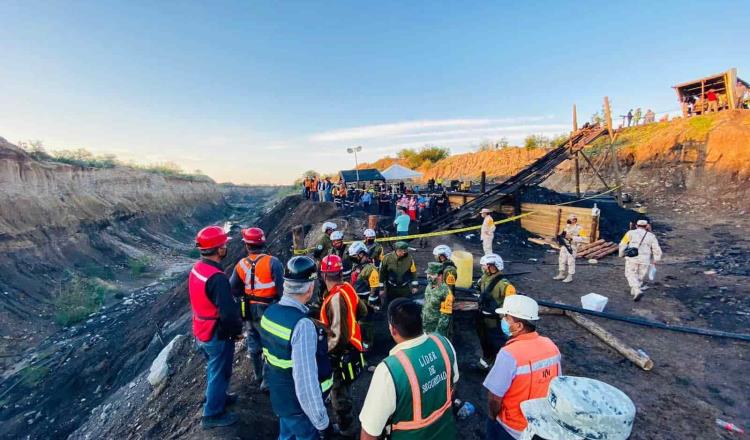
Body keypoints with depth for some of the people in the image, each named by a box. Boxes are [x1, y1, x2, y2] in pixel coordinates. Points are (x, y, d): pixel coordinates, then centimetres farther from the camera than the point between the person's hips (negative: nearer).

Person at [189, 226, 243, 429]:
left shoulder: (196, 268, -3)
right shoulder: (217, 277, -33)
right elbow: (229, 312, -30)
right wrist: (237, 330, -12)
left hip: (201, 331, 9)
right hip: (218, 335, -8)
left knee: (213, 368, 28)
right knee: (219, 373, 12)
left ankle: (217, 396, 49)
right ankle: (213, 414, 30)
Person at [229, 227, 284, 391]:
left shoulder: (241, 264, -5)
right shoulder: (272, 262, -20)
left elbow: (233, 289, 2)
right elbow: (281, 286, -24)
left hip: (249, 310, 5)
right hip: (268, 309, -5)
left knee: (253, 343, 23)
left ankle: (258, 376, 41)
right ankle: (267, 381, 18)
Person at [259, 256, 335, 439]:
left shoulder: (270, 312, -8)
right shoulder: (303, 325, -34)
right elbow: (306, 381, -33)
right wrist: (322, 422, -22)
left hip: (278, 395, 7)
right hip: (299, 405, -7)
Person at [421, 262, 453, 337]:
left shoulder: (445, 292, -21)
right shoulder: (429, 286, 2)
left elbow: (445, 315, -20)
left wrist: (438, 332, -19)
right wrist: (421, 322, 14)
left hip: (438, 329, -7)